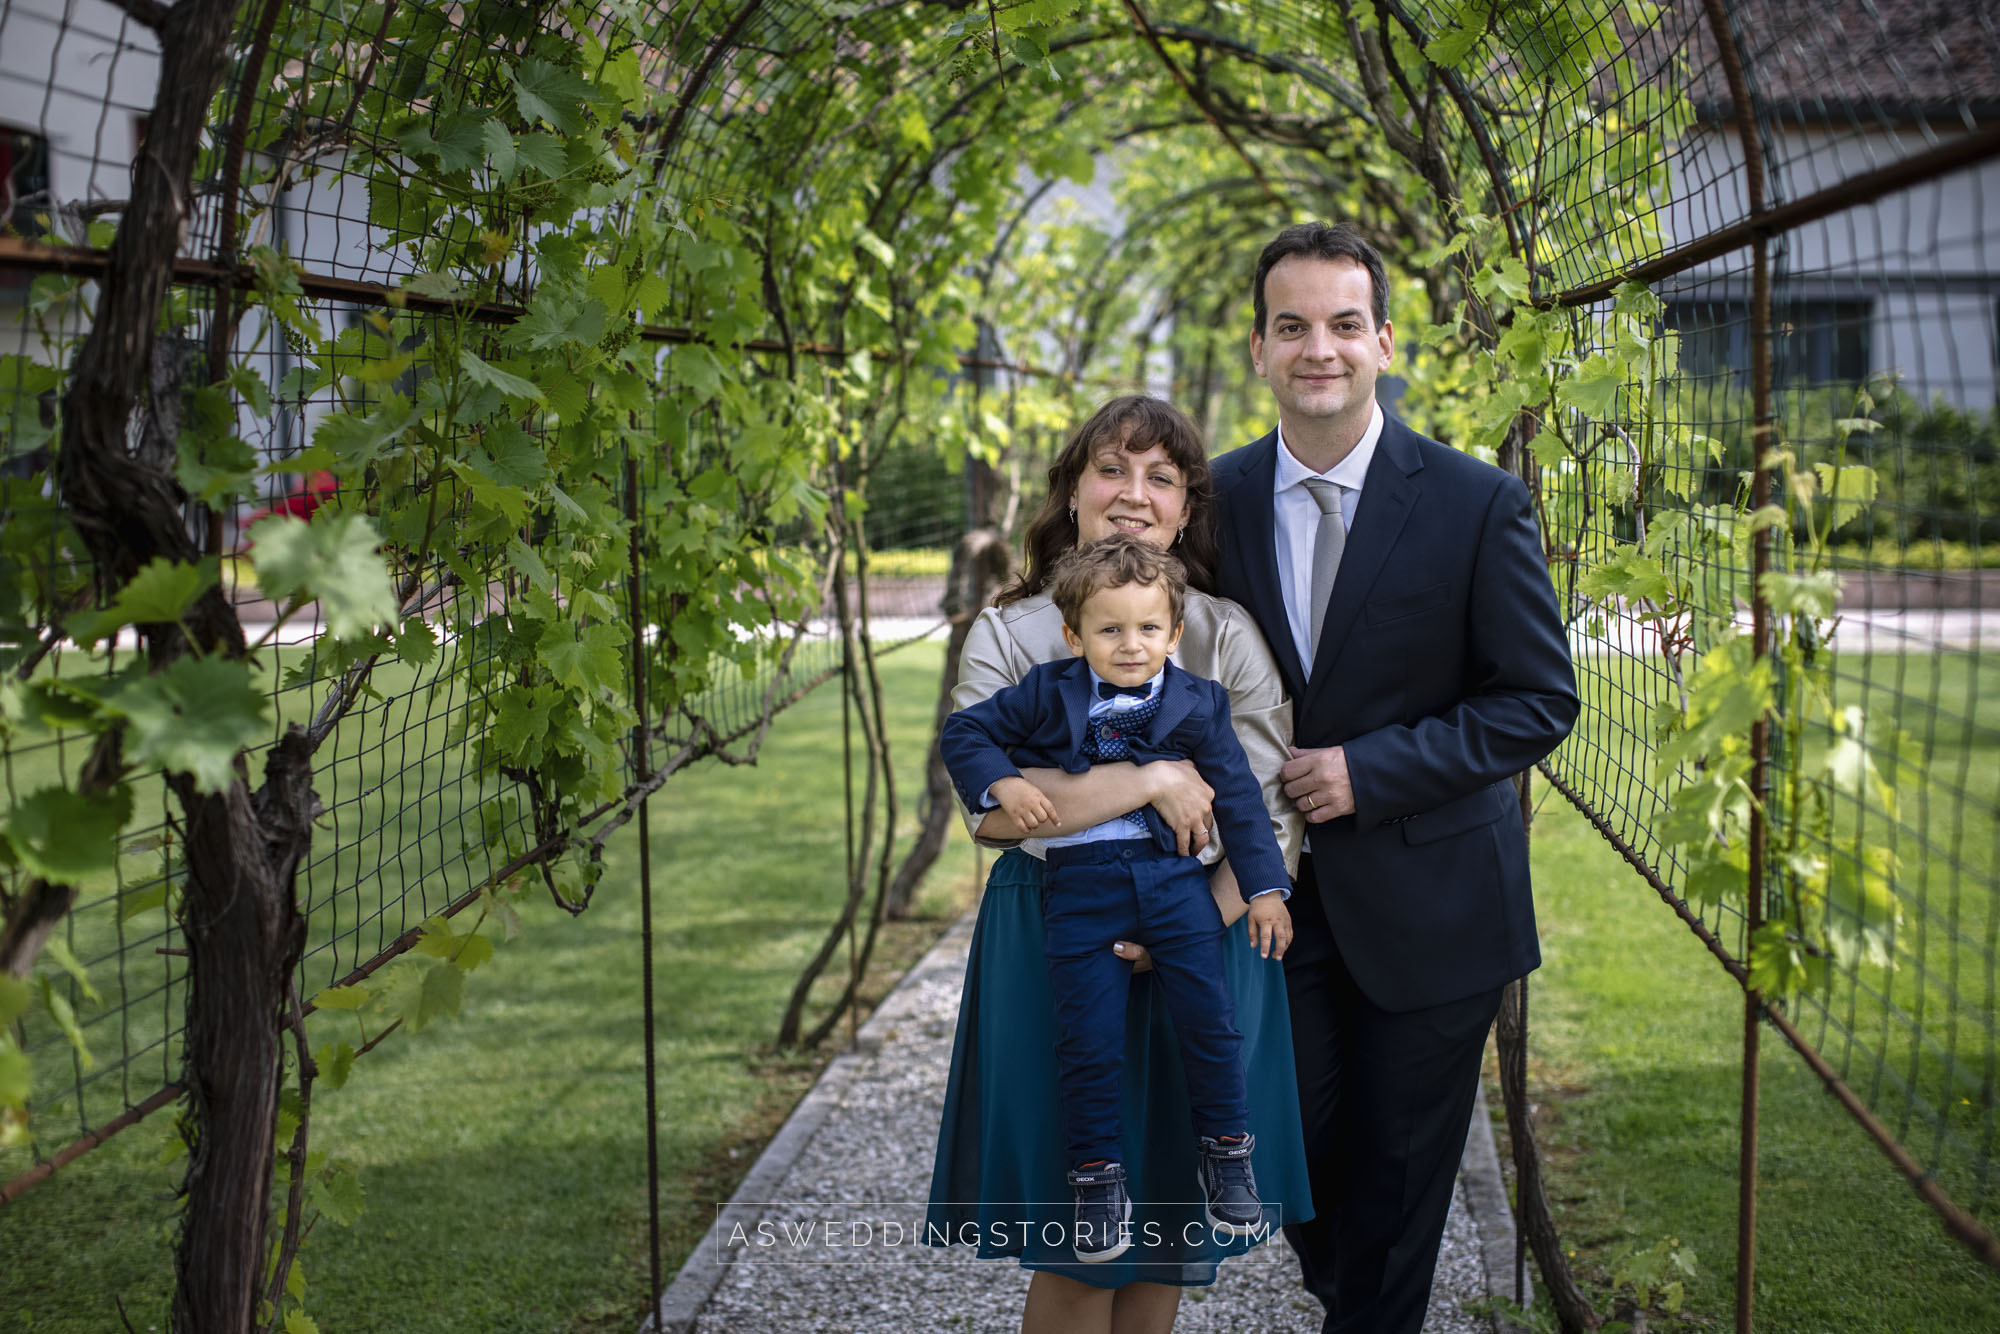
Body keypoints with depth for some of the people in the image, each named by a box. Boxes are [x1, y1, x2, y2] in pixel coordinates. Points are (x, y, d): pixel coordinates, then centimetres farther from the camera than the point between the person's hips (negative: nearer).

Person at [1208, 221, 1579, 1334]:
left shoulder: (1479, 505, -11)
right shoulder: (1219, 497, -1)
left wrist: (1368, 774, -18)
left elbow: (1540, 701, -9)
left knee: (1397, 1178, 10)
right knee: (1292, 1152, 12)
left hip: (1426, 898, -3)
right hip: (1278, 891, 3)